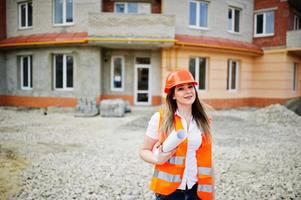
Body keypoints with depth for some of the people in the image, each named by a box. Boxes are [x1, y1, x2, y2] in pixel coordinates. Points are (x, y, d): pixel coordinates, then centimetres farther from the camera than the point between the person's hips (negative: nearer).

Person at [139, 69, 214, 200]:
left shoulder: (202, 120, 0)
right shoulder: (160, 118, -12)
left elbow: (205, 159, 6)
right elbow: (144, 151, -3)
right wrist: (158, 159, -22)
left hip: (196, 188, 3)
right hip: (169, 189, -3)